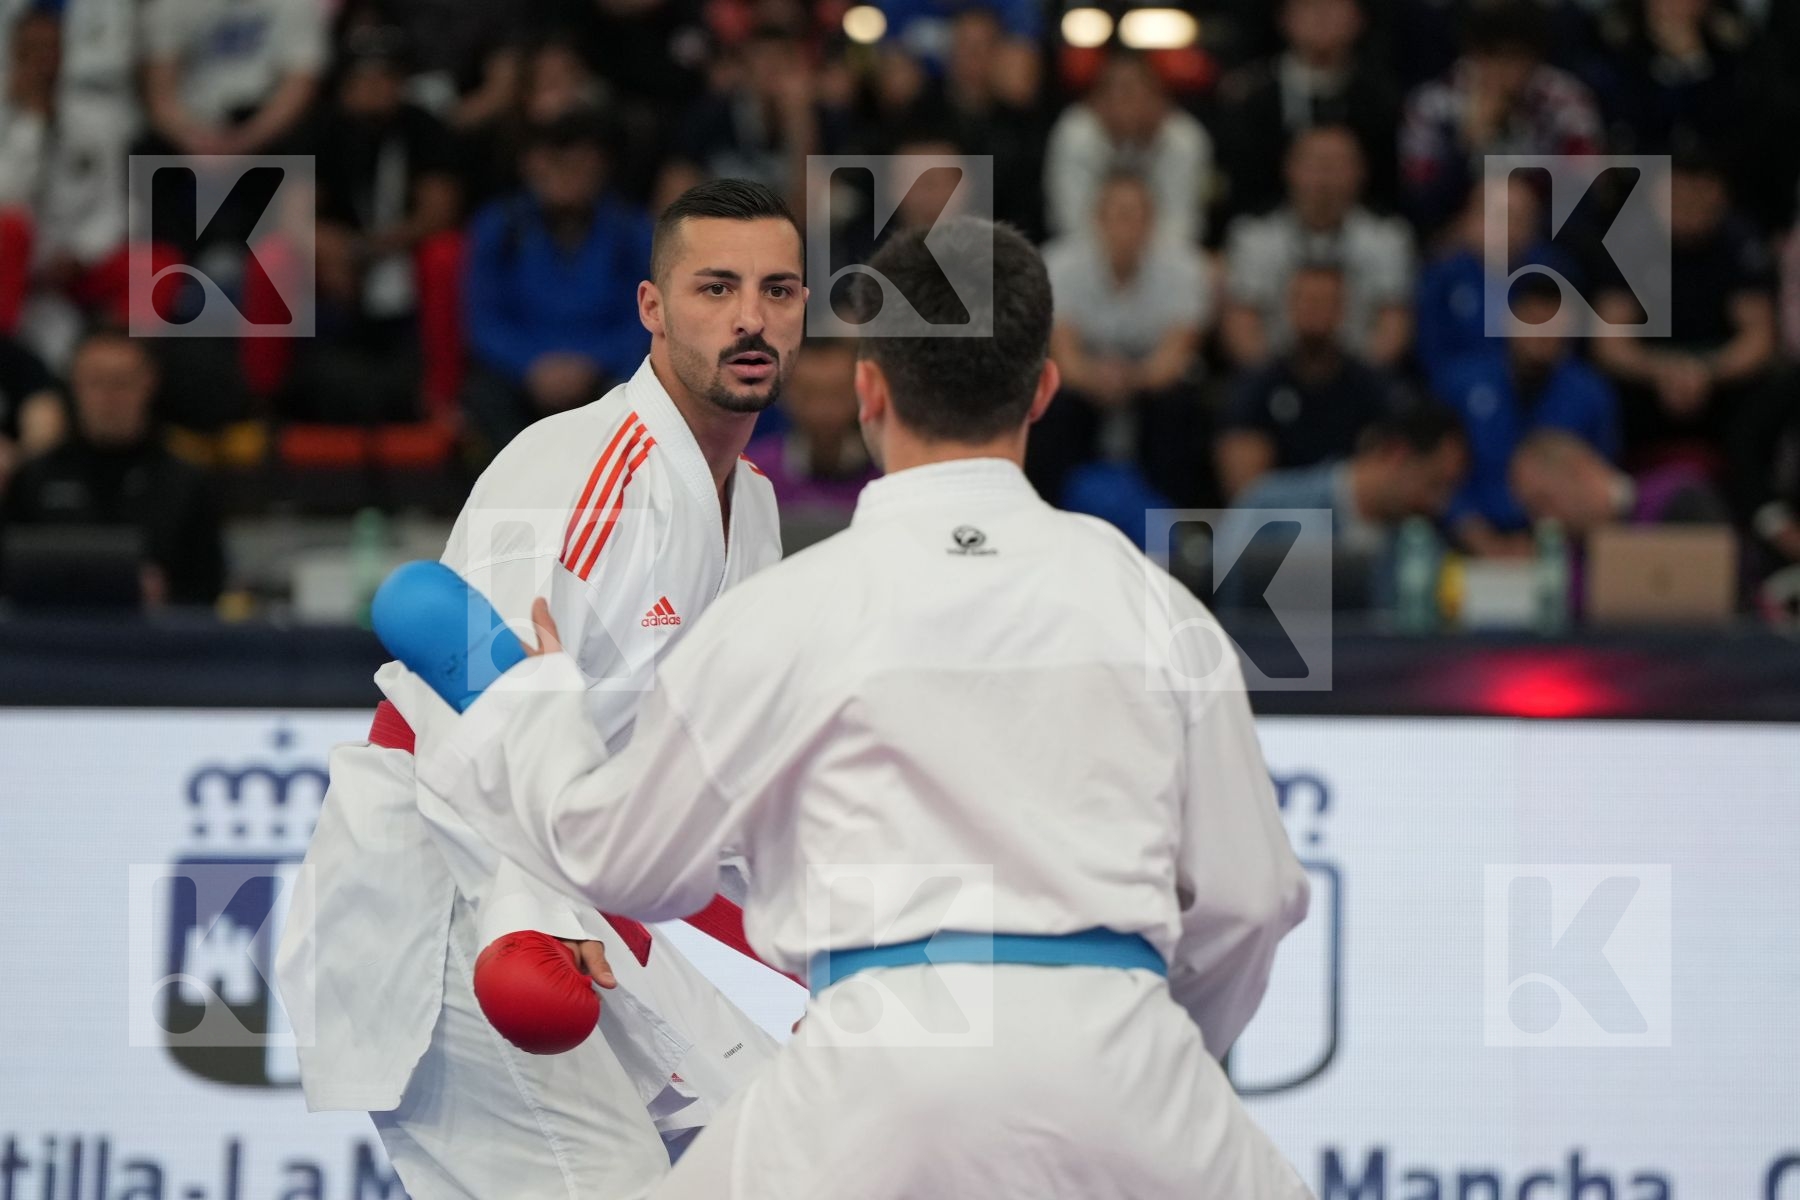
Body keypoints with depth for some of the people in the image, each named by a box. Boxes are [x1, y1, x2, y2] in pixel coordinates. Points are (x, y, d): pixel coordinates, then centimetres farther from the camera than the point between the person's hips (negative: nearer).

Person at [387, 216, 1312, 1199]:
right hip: (1118, 1053, 2)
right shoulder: (1149, 602, 10)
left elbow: (616, 856, 12)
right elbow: (1248, 896, 15)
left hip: (883, 1078, -1)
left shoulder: (791, 611, 4)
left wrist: (539, 696, 30)